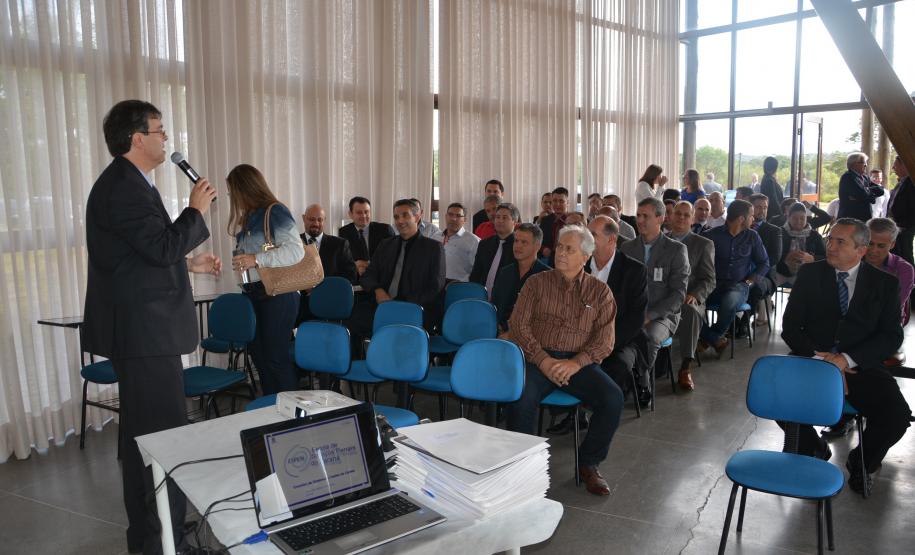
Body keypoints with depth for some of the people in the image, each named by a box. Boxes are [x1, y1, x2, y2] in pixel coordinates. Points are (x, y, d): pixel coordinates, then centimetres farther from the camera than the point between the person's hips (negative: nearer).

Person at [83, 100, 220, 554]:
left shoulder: (127, 183, 16)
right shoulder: (123, 188, -18)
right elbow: (163, 246, -24)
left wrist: (189, 264, 21)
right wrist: (196, 211, -11)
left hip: (139, 328, 11)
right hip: (143, 331, -11)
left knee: (142, 431, 18)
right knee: (165, 433, -5)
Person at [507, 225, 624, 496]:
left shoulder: (599, 291, 10)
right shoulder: (537, 283, 9)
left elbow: (604, 340, 2)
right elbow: (518, 325, 1)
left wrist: (575, 363, -15)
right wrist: (543, 360, -13)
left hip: (578, 362, 1)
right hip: (537, 358, -1)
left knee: (613, 398, -24)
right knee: (521, 398, -31)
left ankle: (588, 463, -1)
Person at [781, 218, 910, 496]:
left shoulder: (884, 283, 5)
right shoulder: (810, 273, 6)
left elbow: (891, 336, -2)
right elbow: (790, 326, 3)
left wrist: (847, 359, -17)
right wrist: (817, 356, -14)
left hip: (860, 367, 0)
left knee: (897, 415, -27)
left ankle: (861, 462, 9)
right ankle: (815, 450, 6)